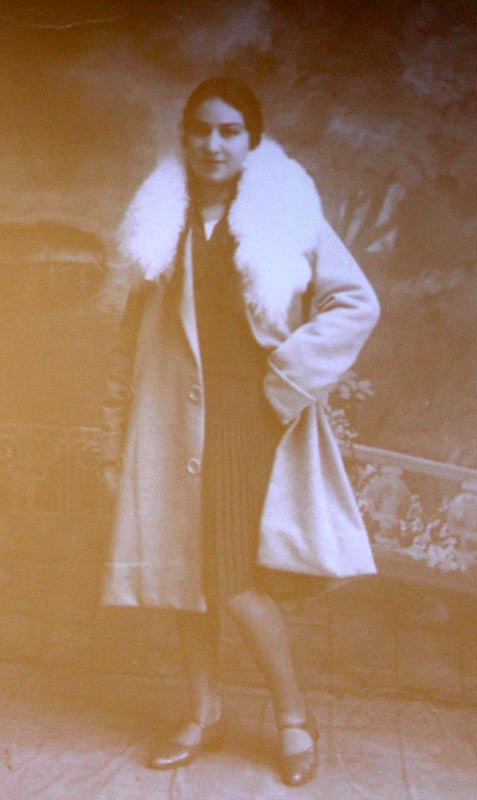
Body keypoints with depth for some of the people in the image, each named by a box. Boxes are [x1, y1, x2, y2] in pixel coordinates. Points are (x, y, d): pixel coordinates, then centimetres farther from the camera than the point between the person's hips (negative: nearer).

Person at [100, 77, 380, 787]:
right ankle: (204, 714, 26)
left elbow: (357, 303, -5)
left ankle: (293, 717, 13)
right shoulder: (164, 222, 10)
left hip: (248, 415, -4)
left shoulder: (284, 214, -2)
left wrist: (289, 376, -9)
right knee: (183, 564, 9)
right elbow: (137, 327, 12)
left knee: (233, 573, -8)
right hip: (174, 413, 5)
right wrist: (121, 421, 9)